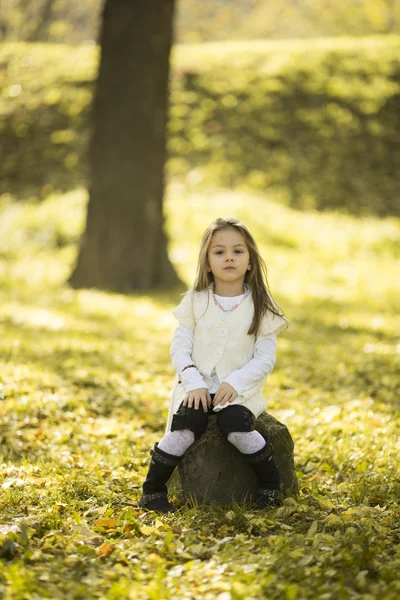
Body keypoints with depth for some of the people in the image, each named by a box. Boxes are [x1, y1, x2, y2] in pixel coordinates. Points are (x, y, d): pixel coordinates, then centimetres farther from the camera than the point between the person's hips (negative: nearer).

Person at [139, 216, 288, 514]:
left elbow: (265, 358, -2)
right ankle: (152, 491, -11)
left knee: (235, 424, -31)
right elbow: (179, 347, 2)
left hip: (239, 389, -1)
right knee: (186, 426, -27)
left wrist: (236, 383, -17)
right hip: (198, 386, 1)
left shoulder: (259, 308, 1)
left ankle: (271, 485, -10)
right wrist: (193, 383, -14)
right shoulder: (196, 302, 4)